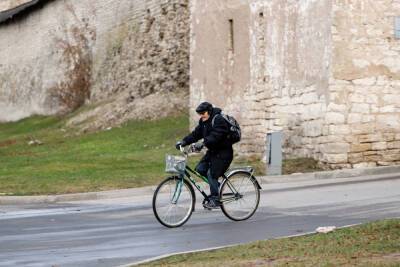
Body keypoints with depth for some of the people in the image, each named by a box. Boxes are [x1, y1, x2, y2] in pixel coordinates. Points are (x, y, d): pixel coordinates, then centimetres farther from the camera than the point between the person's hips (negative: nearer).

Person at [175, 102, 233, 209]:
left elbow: (215, 136, -32)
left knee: (212, 174, -15)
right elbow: (196, 134, 1)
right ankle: (217, 185, 14)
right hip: (212, 151, 9)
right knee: (200, 169, -4)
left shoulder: (219, 120, -19)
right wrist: (184, 141, -13)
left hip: (223, 152, -9)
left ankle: (215, 200, -8)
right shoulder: (203, 122, 8)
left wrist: (203, 144, -44)